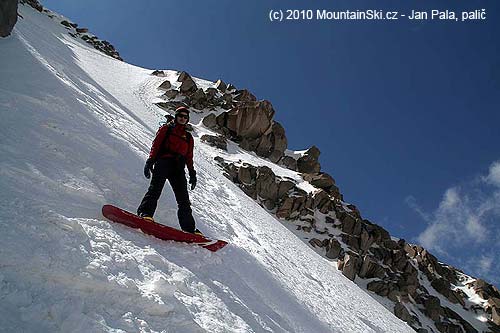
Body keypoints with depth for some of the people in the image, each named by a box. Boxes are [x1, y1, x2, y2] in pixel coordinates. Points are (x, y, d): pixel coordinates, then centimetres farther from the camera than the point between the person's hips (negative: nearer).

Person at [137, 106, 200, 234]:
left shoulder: (188, 137, 29)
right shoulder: (166, 128, 18)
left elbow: (189, 158, 26)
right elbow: (155, 145, 7)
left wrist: (192, 173, 15)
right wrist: (150, 161, -8)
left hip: (178, 168, 3)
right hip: (163, 162, -3)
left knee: (184, 199, -5)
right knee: (156, 187, -27)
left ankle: (189, 229, -7)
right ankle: (145, 213, -39)